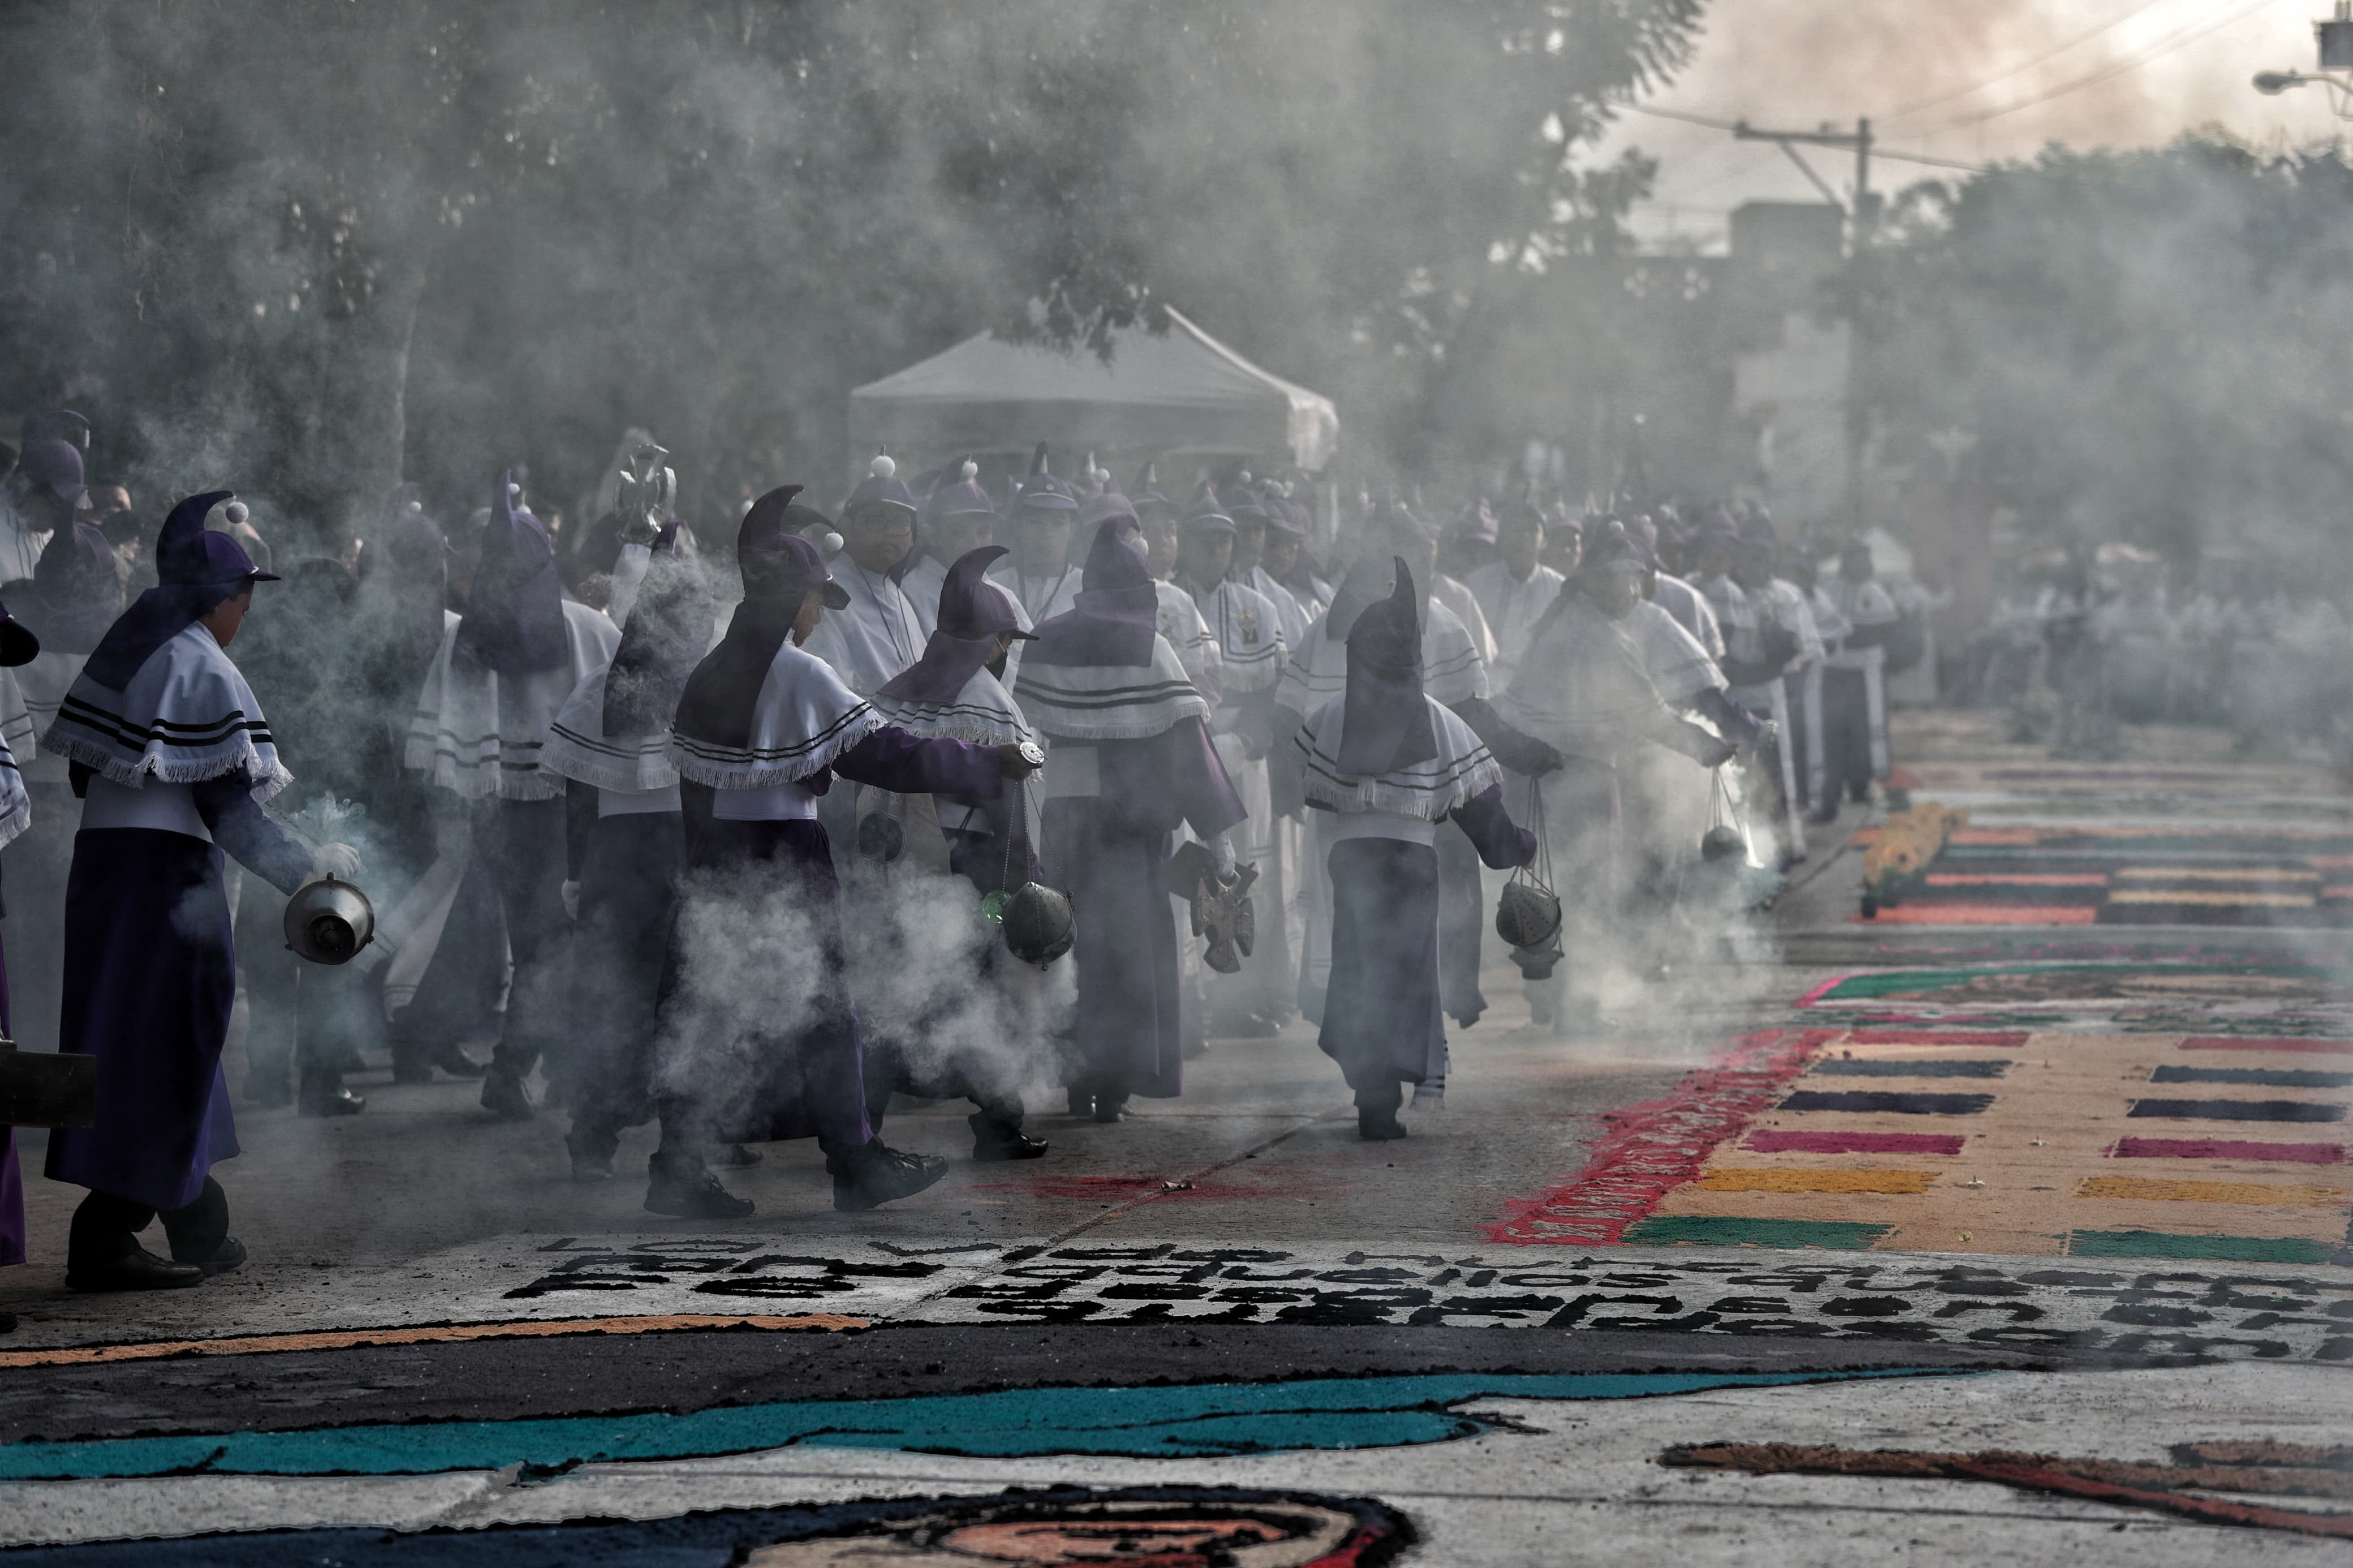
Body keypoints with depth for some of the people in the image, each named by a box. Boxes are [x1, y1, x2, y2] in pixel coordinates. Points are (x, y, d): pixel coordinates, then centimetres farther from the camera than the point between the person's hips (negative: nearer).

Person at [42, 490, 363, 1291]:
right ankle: (104, 1238, -6)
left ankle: (198, 1226, 22)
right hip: (170, 871, -8)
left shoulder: (124, 648, 12)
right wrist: (307, 867, -6)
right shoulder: (205, 673, -12)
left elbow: (86, 772, 13)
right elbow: (229, 811, -15)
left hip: (98, 854, 8)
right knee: (160, 1042, -3)